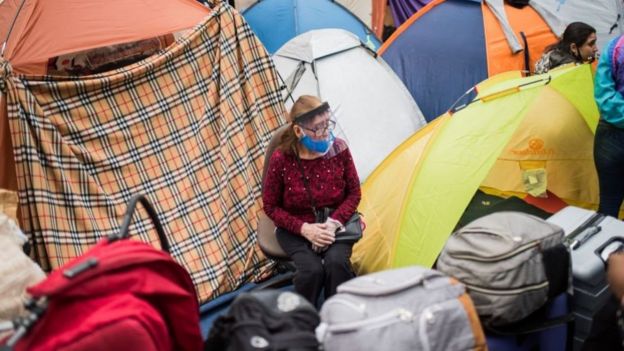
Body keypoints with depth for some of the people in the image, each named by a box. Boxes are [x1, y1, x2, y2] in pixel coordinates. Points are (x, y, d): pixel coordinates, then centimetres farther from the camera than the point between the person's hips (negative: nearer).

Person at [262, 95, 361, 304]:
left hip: (334, 225, 2)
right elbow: (271, 206, -7)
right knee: (312, 269, -28)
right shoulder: (281, 159, -18)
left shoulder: (339, 149, -11)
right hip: (295, 229, -1)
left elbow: (354, 193, -1)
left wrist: (334, 222, -17)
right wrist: (304, 228, -20)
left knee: (336, 263, -28)